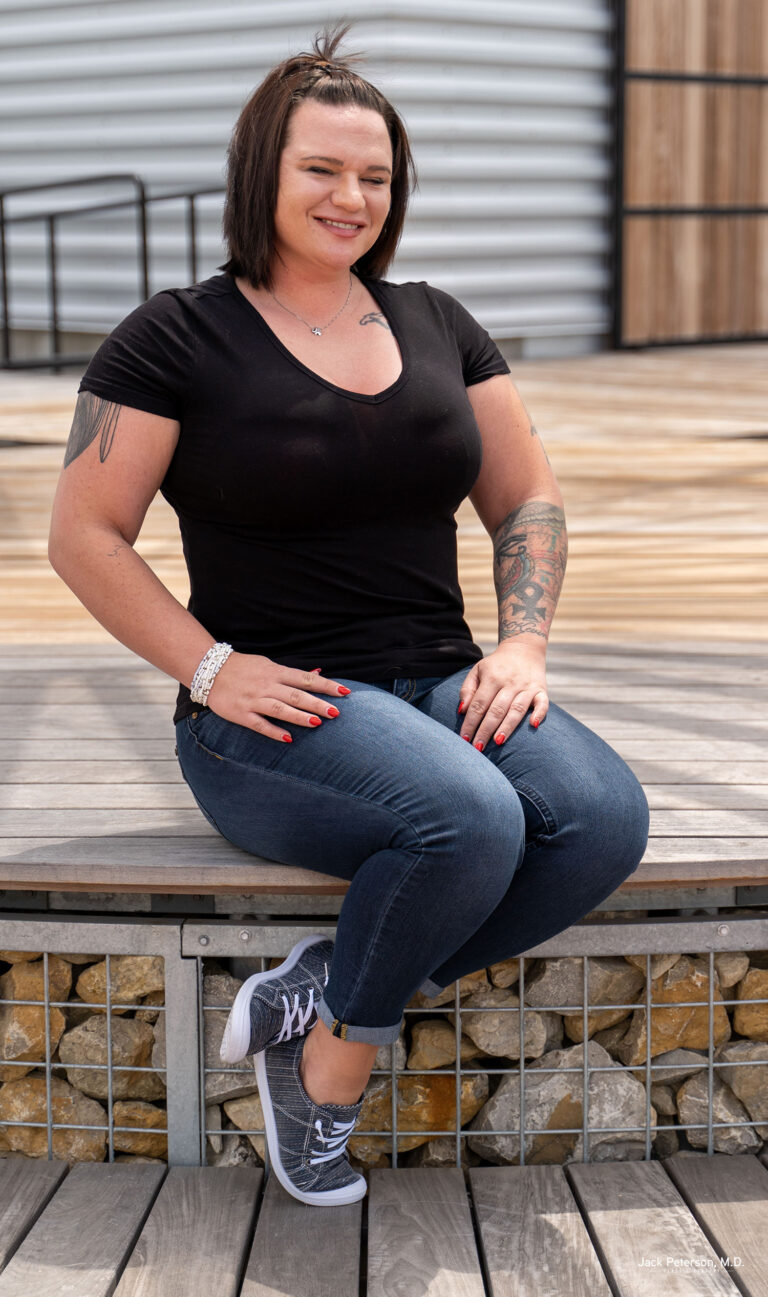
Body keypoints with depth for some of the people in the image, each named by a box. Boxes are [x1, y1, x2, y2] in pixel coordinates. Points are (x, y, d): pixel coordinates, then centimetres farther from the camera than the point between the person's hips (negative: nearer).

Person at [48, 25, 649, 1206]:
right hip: (272, 711, -5)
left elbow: (528, 500, 17)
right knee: (471, 819, -33)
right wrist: (212, 668, -13)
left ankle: (319, 997, -8)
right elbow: (84, 537, -2)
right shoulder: (178, 339, -1)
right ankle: (331, 1065, -5)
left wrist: (522, 643, 0)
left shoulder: (435, 324, 14)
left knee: (607, 818, -22)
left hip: (439, 685, 6)